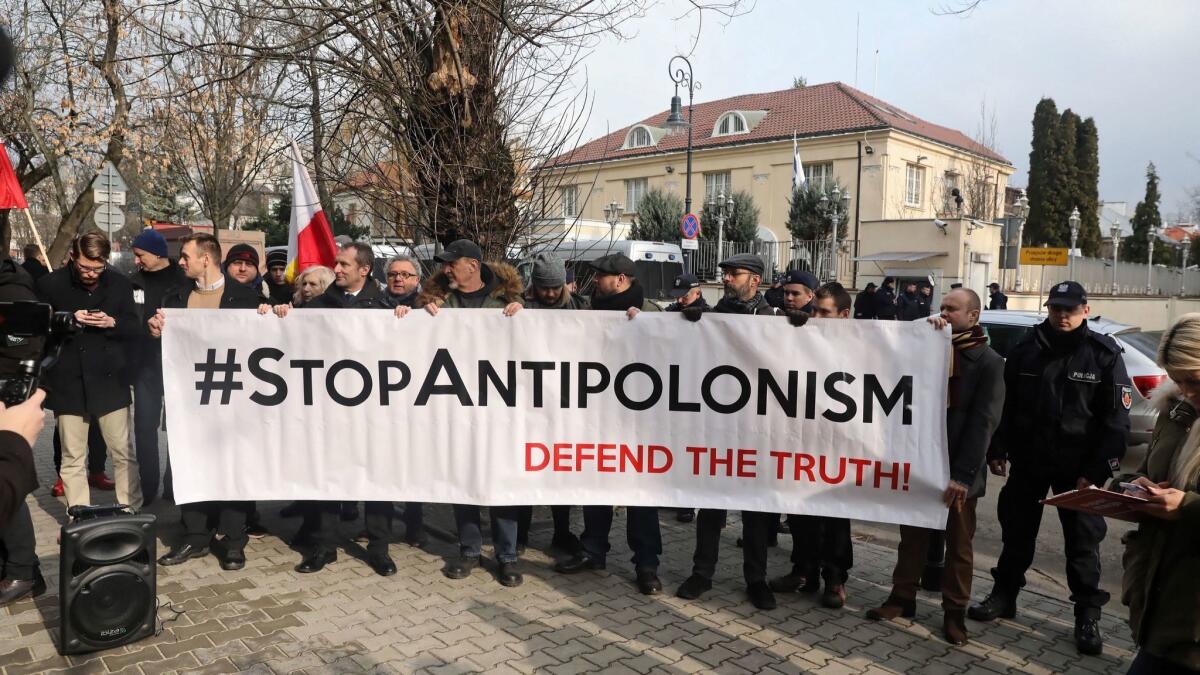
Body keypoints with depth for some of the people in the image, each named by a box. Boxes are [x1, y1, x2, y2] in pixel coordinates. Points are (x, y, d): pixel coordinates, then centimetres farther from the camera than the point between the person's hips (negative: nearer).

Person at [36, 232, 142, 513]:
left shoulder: (120, 283, 2)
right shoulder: (51, 284, -1)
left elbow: (135, 328, 6)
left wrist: (112, 322, -14)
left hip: (110, 382, 1)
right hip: (68, 383, 0)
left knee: (123, 454, 4)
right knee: (73, 459, 6)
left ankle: (131, 512, 16)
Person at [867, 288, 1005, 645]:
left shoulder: (989, 362, -6)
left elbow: (984, 421, -13)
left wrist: (962, 474, -20)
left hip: (959, 469, -4)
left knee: (959, 544, 8)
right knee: (912, 533, 12)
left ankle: (954, 612, 18)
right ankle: (902, 597, 23)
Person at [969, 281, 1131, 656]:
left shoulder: (1104, 354, -6)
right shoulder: (1026, 349, 1)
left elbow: (1116, 421, -7)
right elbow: (1005, 405, 5)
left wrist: (1096, 471, -13)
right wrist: (998, 450, 0)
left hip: (1078, 467, -2)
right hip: (1028, 460, 3)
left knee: (1082, 541, 7)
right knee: (1017, 532, 13)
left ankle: (1087, 615, 21)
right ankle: (1004, 595, 28)